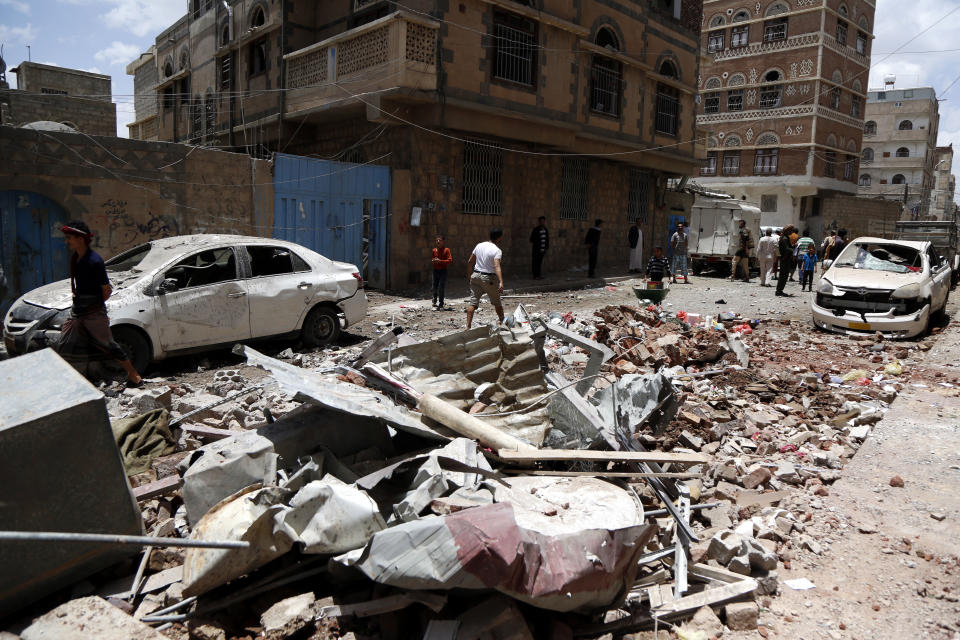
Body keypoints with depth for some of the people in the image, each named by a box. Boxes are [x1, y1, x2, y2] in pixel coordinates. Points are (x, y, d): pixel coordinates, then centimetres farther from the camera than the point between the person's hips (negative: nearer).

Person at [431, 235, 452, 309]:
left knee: (441, 288, -9)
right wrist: (433, 261, -4)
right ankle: (434, 301, 32)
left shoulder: (446, 250, -4)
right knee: (435, 287, 7)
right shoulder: (434, 250, 9)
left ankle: (441, 305, -2)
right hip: (435, 270, 4)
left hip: (443, 271, -4)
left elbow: (450, 260, -11)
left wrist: (440, 261, -19)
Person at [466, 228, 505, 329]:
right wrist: (501, 282, -36)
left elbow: (470, 262, 10)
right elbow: (497, 267, -28)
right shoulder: (497, 250, -14)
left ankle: (468, 326, -7)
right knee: (496, 302, 14)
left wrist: (470, 275, 24)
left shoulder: (479, 246, 5)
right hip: (489, 278, -4)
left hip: (476, 275, 4)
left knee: (473, 301, 2)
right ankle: (503, 322, 30)